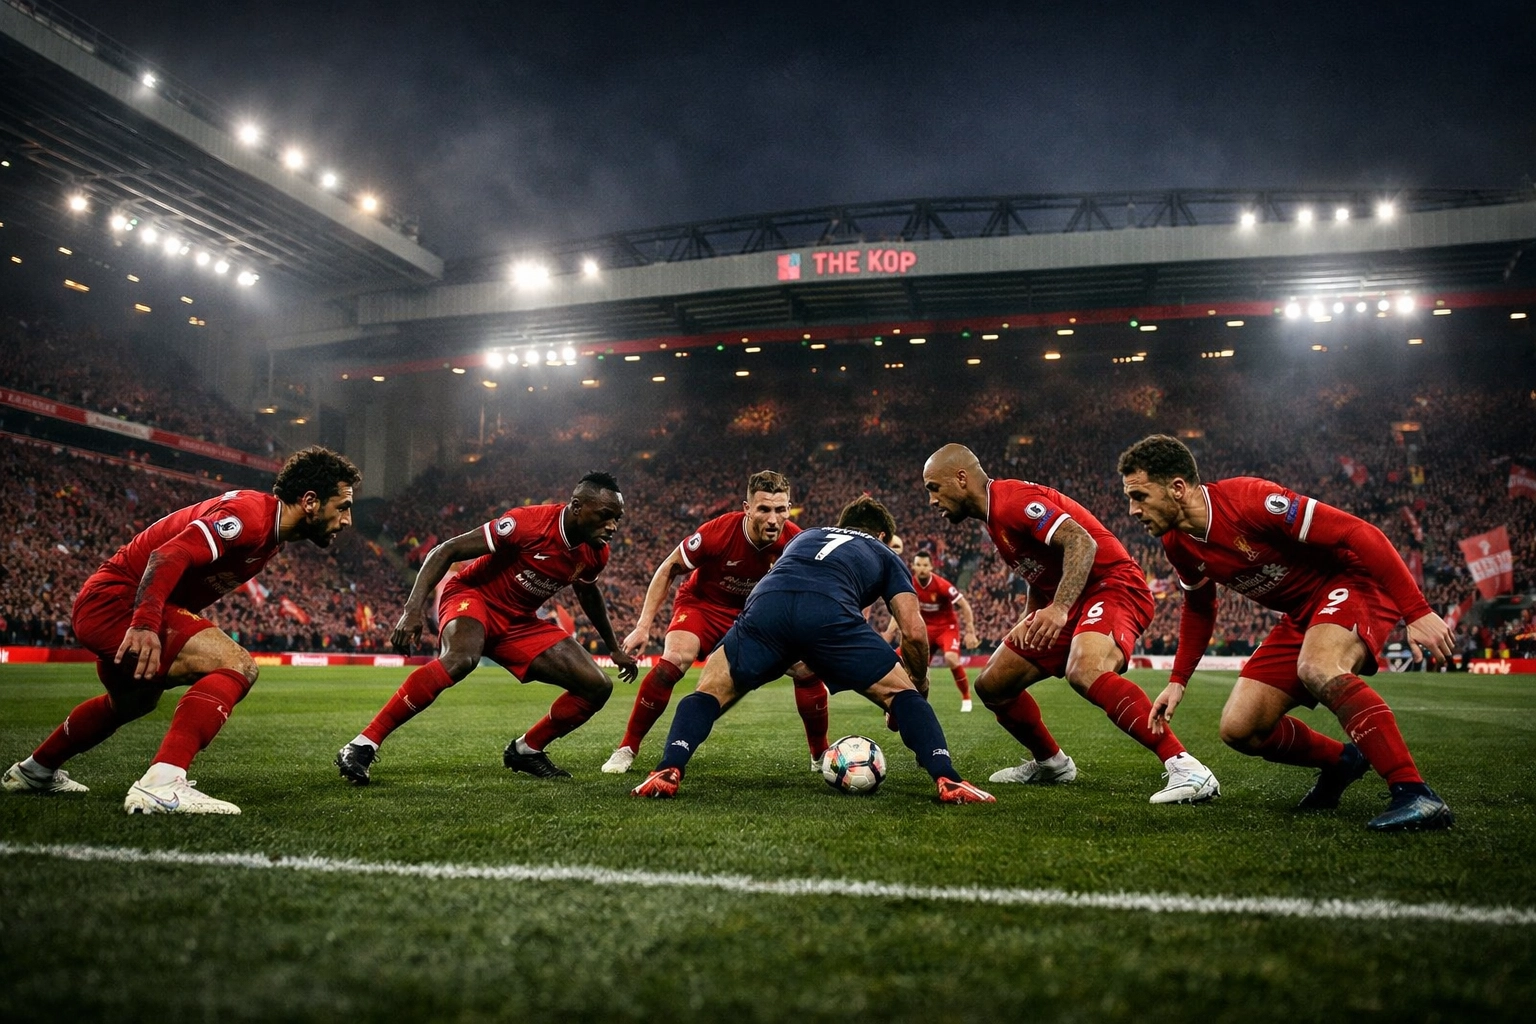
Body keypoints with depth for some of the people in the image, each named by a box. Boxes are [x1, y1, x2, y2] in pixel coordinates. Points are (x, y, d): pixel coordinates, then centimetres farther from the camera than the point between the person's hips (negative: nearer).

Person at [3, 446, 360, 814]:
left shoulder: (271, 533, 10)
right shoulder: (250, 512, -21)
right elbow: (169, 556, -32)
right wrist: (145, 624, -43)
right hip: (118, 600, -11)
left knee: (134, 701, 35)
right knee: (237, 665, -26)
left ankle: (34, 771, 56)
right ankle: (160, 785, -32)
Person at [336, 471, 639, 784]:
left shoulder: (595, 552, -5)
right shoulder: (529, 523, -25)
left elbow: (588, 593, 20)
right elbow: (445, 550, -22)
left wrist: (614, 648, 27)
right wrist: (414, 607, -33)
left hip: (520, 621, 7)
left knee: (597, 686, -4)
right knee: (460, 658, -41)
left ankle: (527, 750, 15)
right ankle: (361, 747, -34)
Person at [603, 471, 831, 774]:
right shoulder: (717, 532, -30)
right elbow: (668, 569, -15)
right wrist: (643, 627, -17)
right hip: (704, 604, -2)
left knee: (808, 668, -14)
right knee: (672, 662, -27)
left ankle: (821, 755, 9)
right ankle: (627, 749, -9)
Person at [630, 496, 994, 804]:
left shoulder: (807, 536, 44)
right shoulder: (886, 556, 34)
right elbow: (913, 632, 22)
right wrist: (920, 688, 38)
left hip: (766, 604, 2)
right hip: (830, 613, -2)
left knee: (711, 690, 20)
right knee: (901, 692, 16)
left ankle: (668, 772, 0)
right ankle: (946, 779, 0)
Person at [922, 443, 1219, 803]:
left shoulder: (1013, 499, -15)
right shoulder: (994, 517, 16)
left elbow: (1082, 542, -26)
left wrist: (1059, 608, -37)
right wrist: (1027, 622, 9)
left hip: (1115, 585, -10)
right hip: (1070, 604, 10)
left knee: (1084, 671, -39)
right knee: (991, 685, 10)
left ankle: (1185, 768, -37)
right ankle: (1050, 763, 30)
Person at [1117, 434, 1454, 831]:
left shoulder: (1249, 499, -27)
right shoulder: (1178, 545, -3)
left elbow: (1359, 534, -27)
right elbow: (1198, 608, 17)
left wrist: (1416, 611, -31)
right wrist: (1178, 680, 11)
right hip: (1300, 616, 8)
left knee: (1316, 668, -39)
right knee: (1239, 729, 0)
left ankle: (1416, 795, -35)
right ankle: (1340, 761, 24)